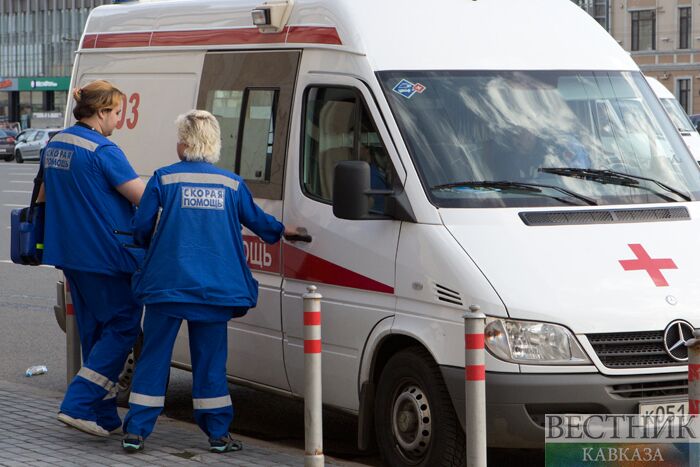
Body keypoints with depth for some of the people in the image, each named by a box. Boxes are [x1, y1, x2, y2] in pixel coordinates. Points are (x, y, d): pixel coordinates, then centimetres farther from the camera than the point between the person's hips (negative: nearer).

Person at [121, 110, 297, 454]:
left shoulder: (164, 179, -2)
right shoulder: (232, 184, 5)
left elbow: (141, 228, -1)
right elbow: (256, 219, 18)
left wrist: (152, 245, 22)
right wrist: (281, 231, 39)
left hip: (166, 283, -1)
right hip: (214, 289, 1)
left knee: (153, 357, 6)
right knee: (210, 359, 9)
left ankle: (135, 432, 6)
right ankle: (218, 434, 11)